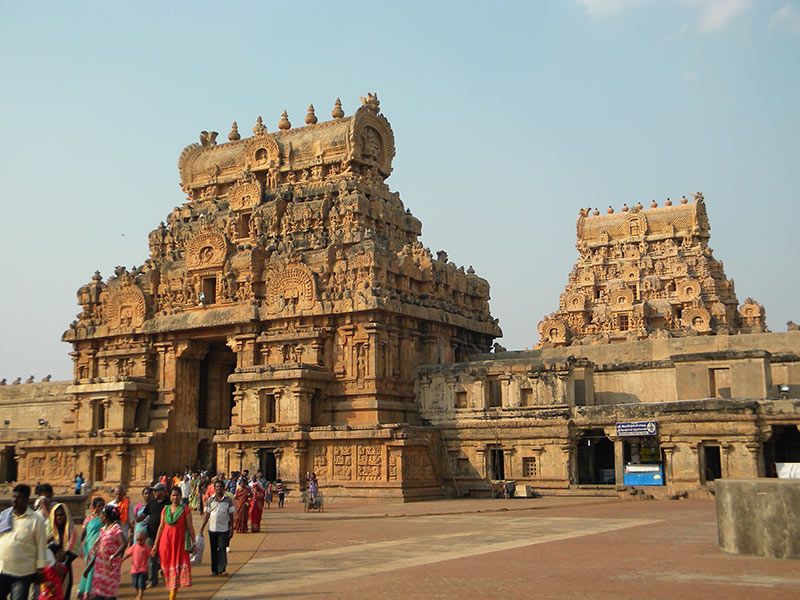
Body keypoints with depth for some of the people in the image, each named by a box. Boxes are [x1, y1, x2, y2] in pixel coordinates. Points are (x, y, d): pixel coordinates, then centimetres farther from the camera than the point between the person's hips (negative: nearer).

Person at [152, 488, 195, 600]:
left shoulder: (185, 510, -1)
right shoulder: (165, 509, 8)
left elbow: (190, 527, -1)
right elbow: (161, 526, 11)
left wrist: (193, 543, -3)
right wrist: (156, 544, 9)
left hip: (179, 540, -3)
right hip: (166, 540, 3)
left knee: (177, 565, -7)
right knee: (167, 565, 4)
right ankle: (171, 590, 20)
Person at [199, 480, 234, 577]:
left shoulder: (228, 500, 1)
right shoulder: (210, 500, 4)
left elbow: (231, 516, 4)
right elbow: (207, 515, 7)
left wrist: (231, 529, -1)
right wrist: (202, 528, 1)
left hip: (224, 529, -2)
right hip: (212, 529, 2)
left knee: (222, 549, -6)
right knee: (214, 550, 8)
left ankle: (222, 569, -4)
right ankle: (214, 570, 18)